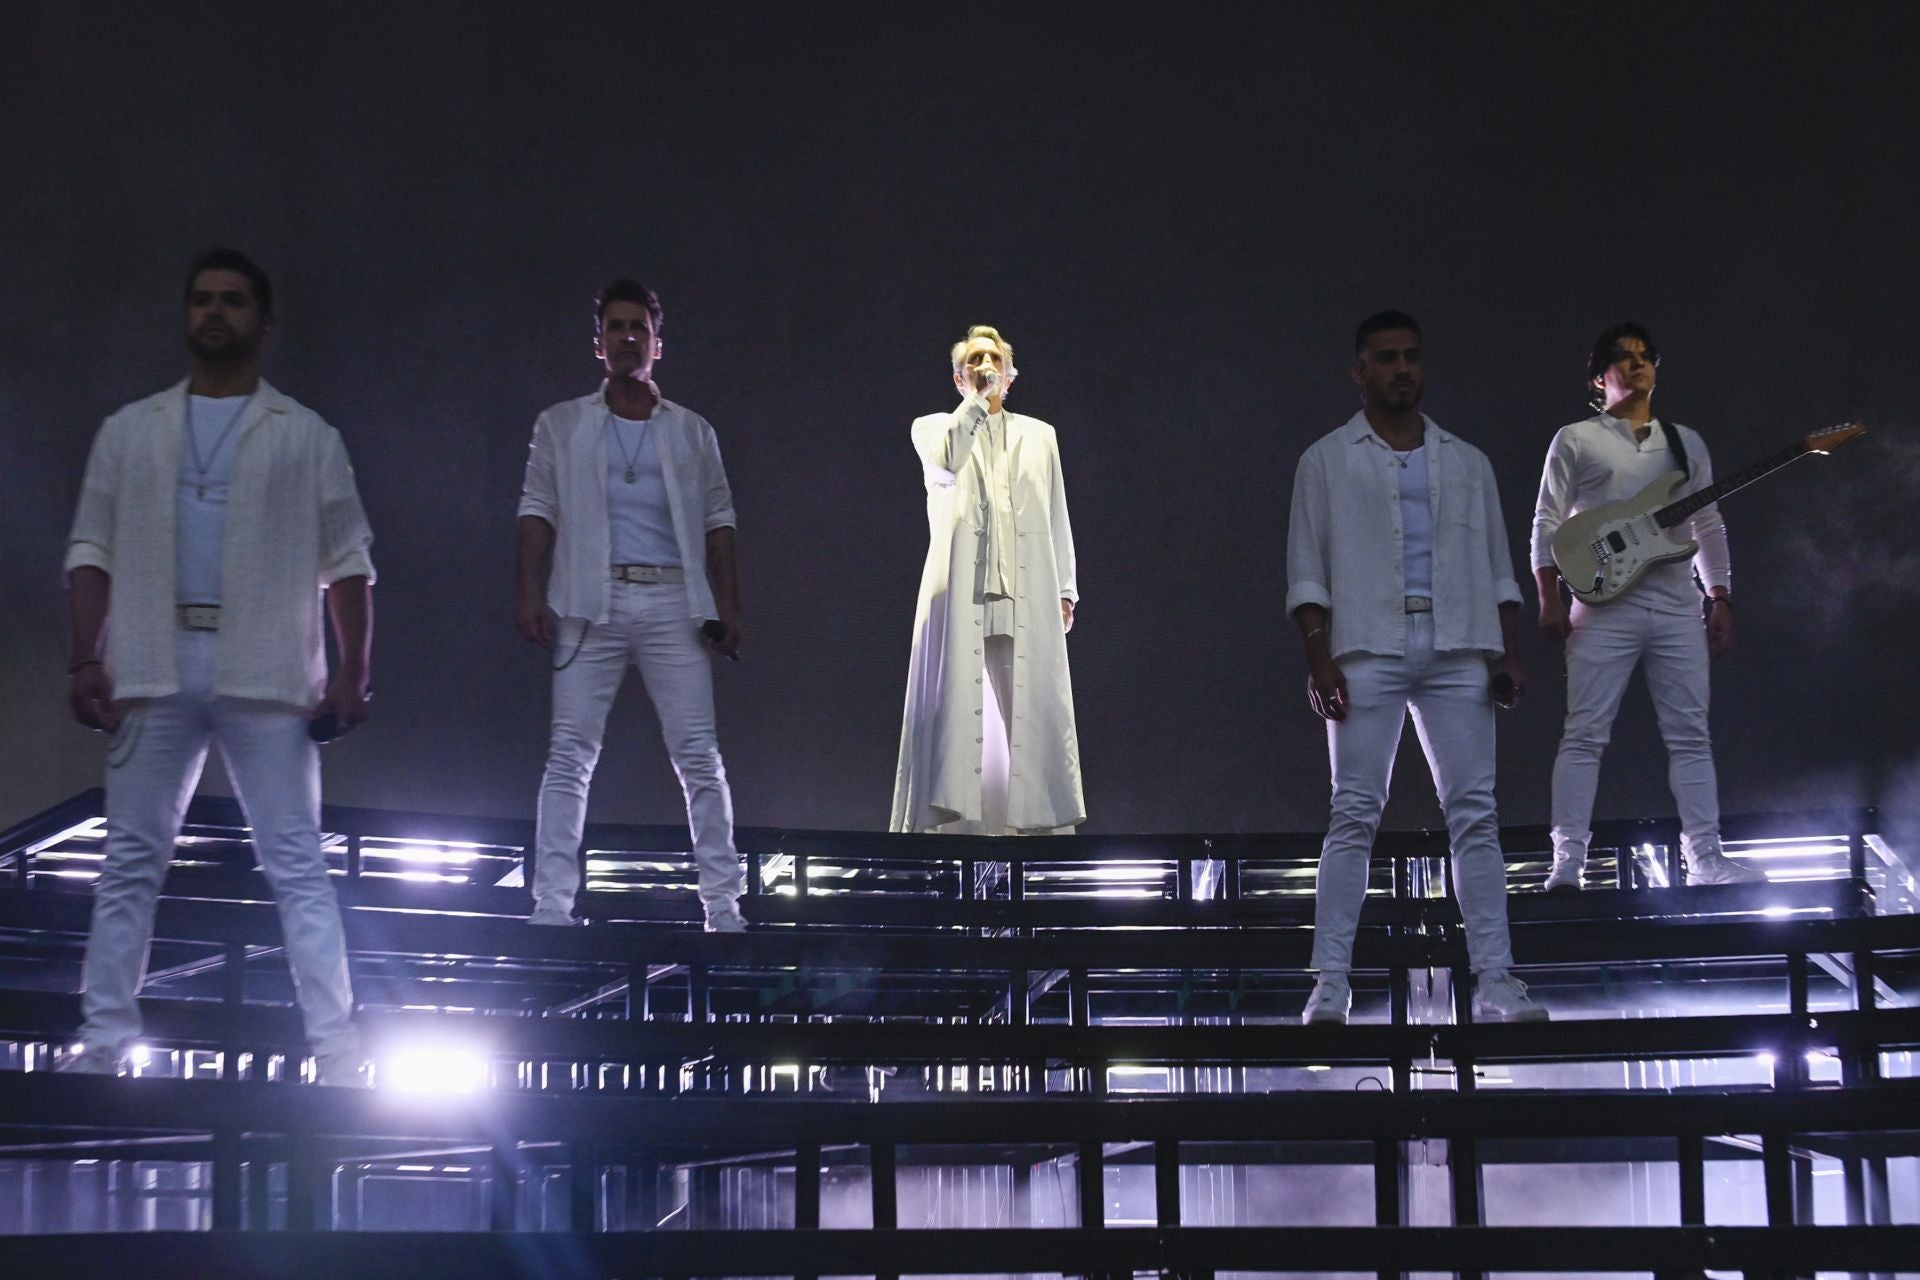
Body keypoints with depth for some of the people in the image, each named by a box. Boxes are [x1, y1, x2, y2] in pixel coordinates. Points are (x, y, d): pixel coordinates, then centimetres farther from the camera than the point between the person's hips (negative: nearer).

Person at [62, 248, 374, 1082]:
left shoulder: (307, 439, 10)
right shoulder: (131, 432, 15)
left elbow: (347, 565, 6)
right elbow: (92, 553, 11)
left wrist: (353, 673, -4)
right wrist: (87, 660, -1)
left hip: (264, 677, -2)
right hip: (153, 670, 2)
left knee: (297, 866, -4)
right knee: (131, 863, 5)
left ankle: (336, 1052, -4)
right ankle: (103, 1041, 11)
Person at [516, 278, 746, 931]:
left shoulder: (692, 432, 16)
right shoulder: (562, 426, 13)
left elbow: (718, 521, 11)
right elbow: (538, 510, 6)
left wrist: (728, 608, 1)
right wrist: (530, 593, -7)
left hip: (674, 604, 1)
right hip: (592, 603, -1)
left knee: (699, 756, -3)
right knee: (570, 755, -6)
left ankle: (723, 906, -1)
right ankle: (552, 907, -5)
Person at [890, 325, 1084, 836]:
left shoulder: (1038, 436, 21)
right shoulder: (935, 428, 15)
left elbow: (1057, 519, 17)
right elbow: (946, 463, -10)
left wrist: (1065, 589, 8)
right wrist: (976, 399, -4)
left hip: (1026, 595, 2)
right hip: (960, 591, -2)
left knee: (1032, 709, -4)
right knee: (956, 702, -8)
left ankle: (1039, 819, -4)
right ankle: (952, 817, -10)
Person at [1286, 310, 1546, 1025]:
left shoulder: (1467, 463, 20)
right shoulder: (1328, 461, 11)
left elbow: (1499, 569, 18)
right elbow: (1307, 572, 4)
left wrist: (1507, 652, 4)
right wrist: (1318, 658, -8)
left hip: (1458, 651, 3)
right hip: (1368, 650, -3)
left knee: (1474, 812, -2)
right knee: (1355, 813, -6)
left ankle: (1494, 980, -1)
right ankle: (1330, 984, -5)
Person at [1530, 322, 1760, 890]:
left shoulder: (1685, 442, 19)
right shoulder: (1575, 440, 7)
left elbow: (1710, 527, 19)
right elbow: (1546, 524, 3)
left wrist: (1721, 602, 11)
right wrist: (1550, 601, -7)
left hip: (1678, 609, 4)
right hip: (1604, 606, -4)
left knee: (1690, 736, 2)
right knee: (1584, 734, -8)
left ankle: (1706, 858, 4)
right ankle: (1568, 861, -9)